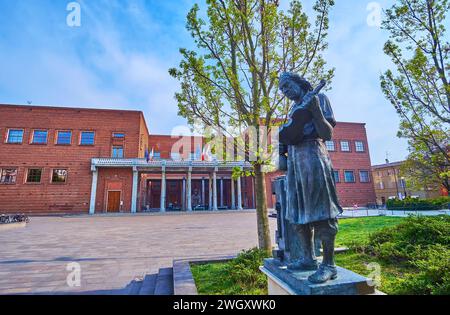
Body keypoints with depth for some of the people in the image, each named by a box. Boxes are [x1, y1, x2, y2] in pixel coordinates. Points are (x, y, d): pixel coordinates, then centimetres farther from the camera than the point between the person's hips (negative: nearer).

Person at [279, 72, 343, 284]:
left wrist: (315, 110, -18)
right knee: (299, 211, 8)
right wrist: (283, 143, 4)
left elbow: (328, 134, -7)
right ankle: (308, 258, 18)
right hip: (294, 160, 8)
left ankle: (329, 265, -1)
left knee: (319, 210, -9)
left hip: (312, 155, -8)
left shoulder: (318, 99, 4)